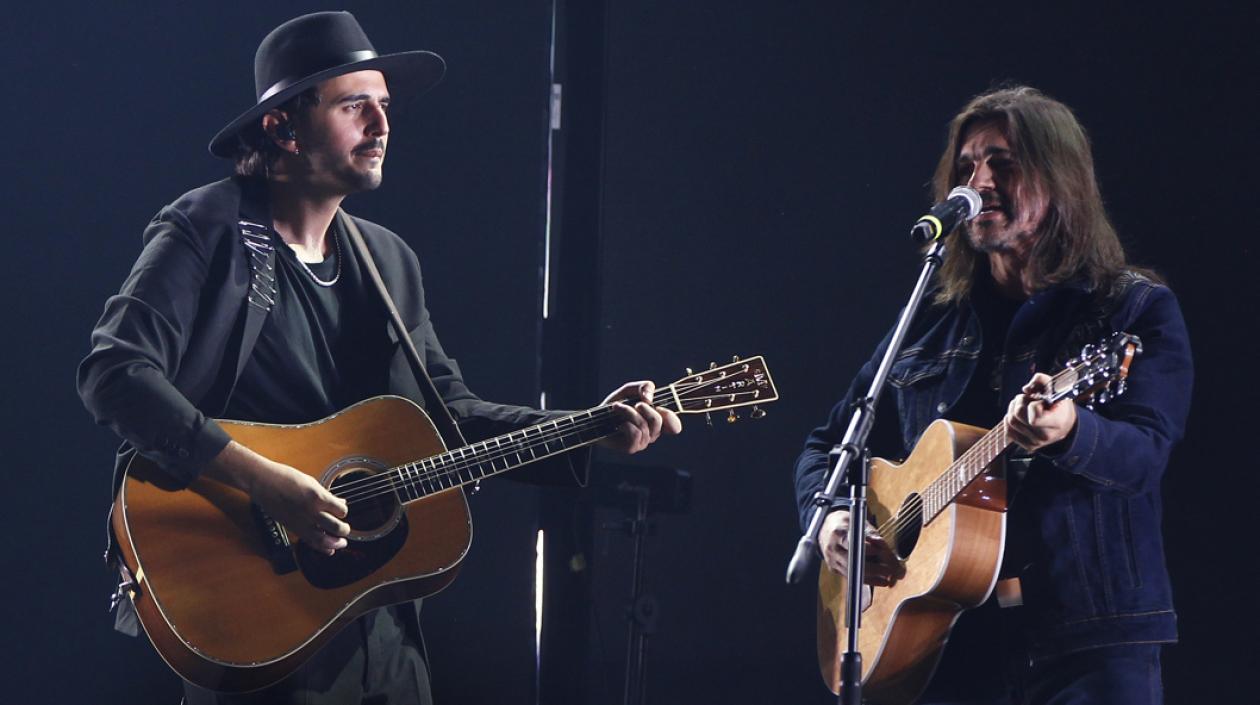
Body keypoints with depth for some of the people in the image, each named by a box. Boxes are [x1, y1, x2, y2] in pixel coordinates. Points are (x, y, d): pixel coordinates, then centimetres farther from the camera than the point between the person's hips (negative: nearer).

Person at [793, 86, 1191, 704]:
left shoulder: (1137, 310, 2)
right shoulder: (931, 323, 15)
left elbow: (1145, 455, -13)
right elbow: (828, 445, 21)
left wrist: (1068, 433, -34)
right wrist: (830, 519, 0)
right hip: (948, 639, 4)